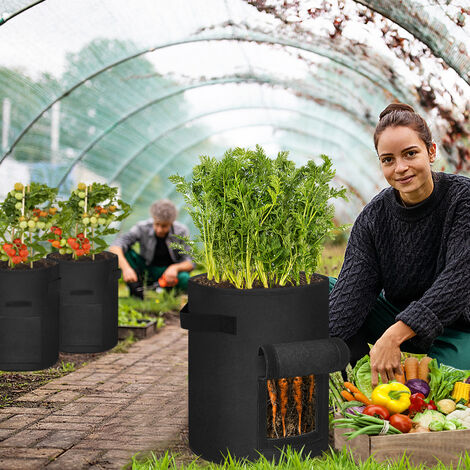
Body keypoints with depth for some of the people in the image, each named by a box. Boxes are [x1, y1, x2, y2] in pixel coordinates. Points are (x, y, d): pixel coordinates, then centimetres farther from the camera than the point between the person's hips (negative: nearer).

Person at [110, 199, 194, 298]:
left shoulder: (181, 231, -20)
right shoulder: (142, 228, -22)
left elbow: (190, 263, -18)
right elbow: (114, 247, -32)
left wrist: (175, 267, -40)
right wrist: (126, 268, -50)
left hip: (170, 271, 0)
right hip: (147, 268, 1)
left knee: (185, 279, -35)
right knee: (123, 251, -25)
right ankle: (137, 291, -18)